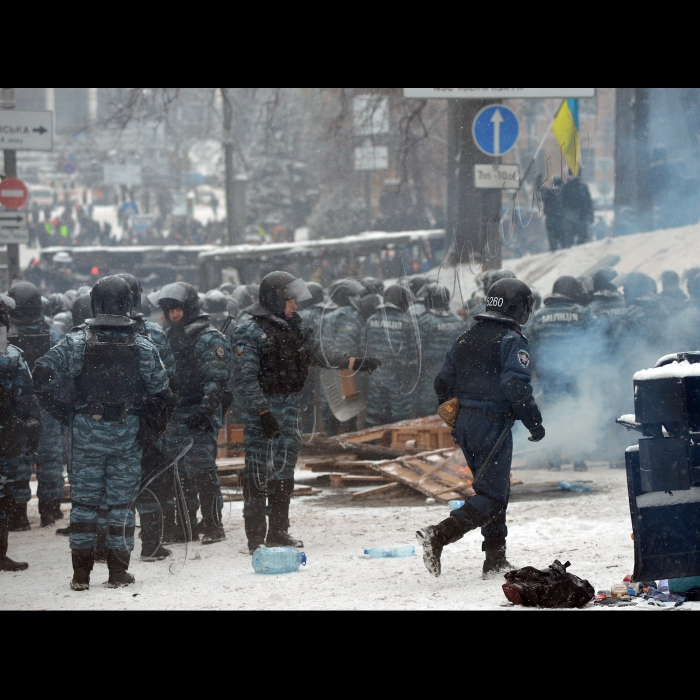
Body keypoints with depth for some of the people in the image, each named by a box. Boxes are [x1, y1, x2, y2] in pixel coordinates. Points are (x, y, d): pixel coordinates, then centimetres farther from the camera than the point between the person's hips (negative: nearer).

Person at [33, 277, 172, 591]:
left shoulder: (77, 342, -6)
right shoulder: (143, 347, -3)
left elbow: (43, 374, -12)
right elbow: (161, 392, -2)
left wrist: (61, 412, -2)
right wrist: (150, 426, 9)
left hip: (86, 431, 0)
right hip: (128, 435, 0)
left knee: (84, 501, 7)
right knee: (122, 502, 8)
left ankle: (81, 575, 7)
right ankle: (118, 573, 10)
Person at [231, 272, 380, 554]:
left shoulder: (294, 326, 10)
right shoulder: (250, 333, -13)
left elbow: (318, 352, 24)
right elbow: (246, 379, -17)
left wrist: (354, 363, 19)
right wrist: (263, 413, -23)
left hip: (290, 404, 8)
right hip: (262, 407, -8)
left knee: (284, 468, 13)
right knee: (259, 469, -9)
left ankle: (278, 531, 22)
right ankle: (256, 538, -8)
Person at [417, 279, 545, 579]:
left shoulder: (466, 339, 13)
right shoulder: (512, 341, -10)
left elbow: (443, 383, 16)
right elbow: (517, 385, -21)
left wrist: (454, 421, 27)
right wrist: (534, 421, -12)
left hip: (464, 422, 8)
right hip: (493, 425, -8)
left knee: (494, 489, 18)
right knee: (491, 496, -7)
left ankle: (496, 560, 19)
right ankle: (439, 536, -24)